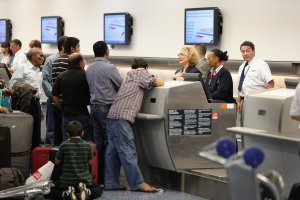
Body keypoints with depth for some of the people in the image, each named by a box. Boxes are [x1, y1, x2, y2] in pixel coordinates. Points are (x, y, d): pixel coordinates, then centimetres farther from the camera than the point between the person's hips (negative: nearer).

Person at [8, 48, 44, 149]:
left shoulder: (39, 71, 18)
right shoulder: (23, 68, -4)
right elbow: (11, 84, -11)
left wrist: (40, 109, 22)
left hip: (36, 102, 7)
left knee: (36, 132, 9)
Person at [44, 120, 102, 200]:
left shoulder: (63, 145, -11)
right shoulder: (87, 145, -5)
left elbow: (57, 162, 3)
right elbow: (90, 163, 7)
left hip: (67, 181, -1)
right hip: (85, 180, 2)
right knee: (98, 189, 30)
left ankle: (66, 193, -8)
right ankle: (87, 192, -5)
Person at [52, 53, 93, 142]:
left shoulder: (61, 76, 3)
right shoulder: (85, 75, -10)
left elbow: (54, 96, 4)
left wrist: (63, 108, 13)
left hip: (66, 114, 4)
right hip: (82, 114, -4)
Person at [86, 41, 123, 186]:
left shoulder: (89, 69, 11)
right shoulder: (109, 68, -12)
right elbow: (123, 86, -7)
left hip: (94, 107, 7)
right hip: (107, 108, -7)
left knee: (98, 143, 10)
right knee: (109, 143, -3)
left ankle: (96, 176, 12)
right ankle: (106, 178, -3)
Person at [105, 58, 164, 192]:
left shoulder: (129, 76, 29)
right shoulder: (140, 73, 4)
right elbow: (158, 83, -1)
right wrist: (162, 81, 20)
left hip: (113, 117, 9)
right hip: (121, 118, -9)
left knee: (113, 151, 9)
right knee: (128, 152, -8)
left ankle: (111, 183, 12)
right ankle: (138, 184, -8)